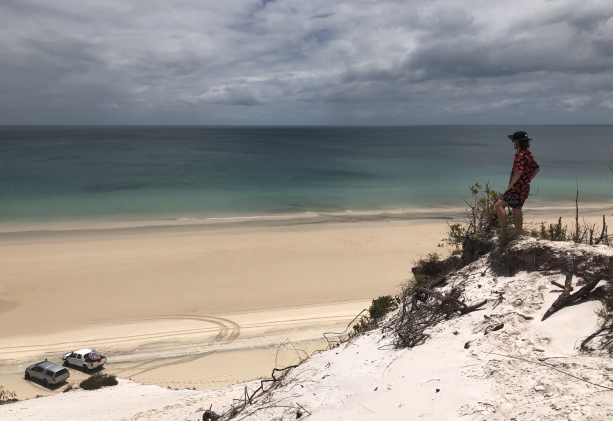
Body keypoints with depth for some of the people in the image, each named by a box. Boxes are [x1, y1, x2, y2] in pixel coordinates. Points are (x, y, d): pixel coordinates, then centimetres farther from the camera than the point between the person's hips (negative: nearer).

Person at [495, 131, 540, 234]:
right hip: (524, 188, 10)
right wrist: (527, 180, 16)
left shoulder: (519, 155, -17)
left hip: (517, 188, -10)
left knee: (499, 205, -12)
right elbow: (537, 168, 20)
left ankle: (504, 231, -15)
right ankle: (519, 234, 22)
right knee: (517, 211, 16)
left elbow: (518, 171, -30)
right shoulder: (528, 153, 12)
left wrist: (510, 185, -22)